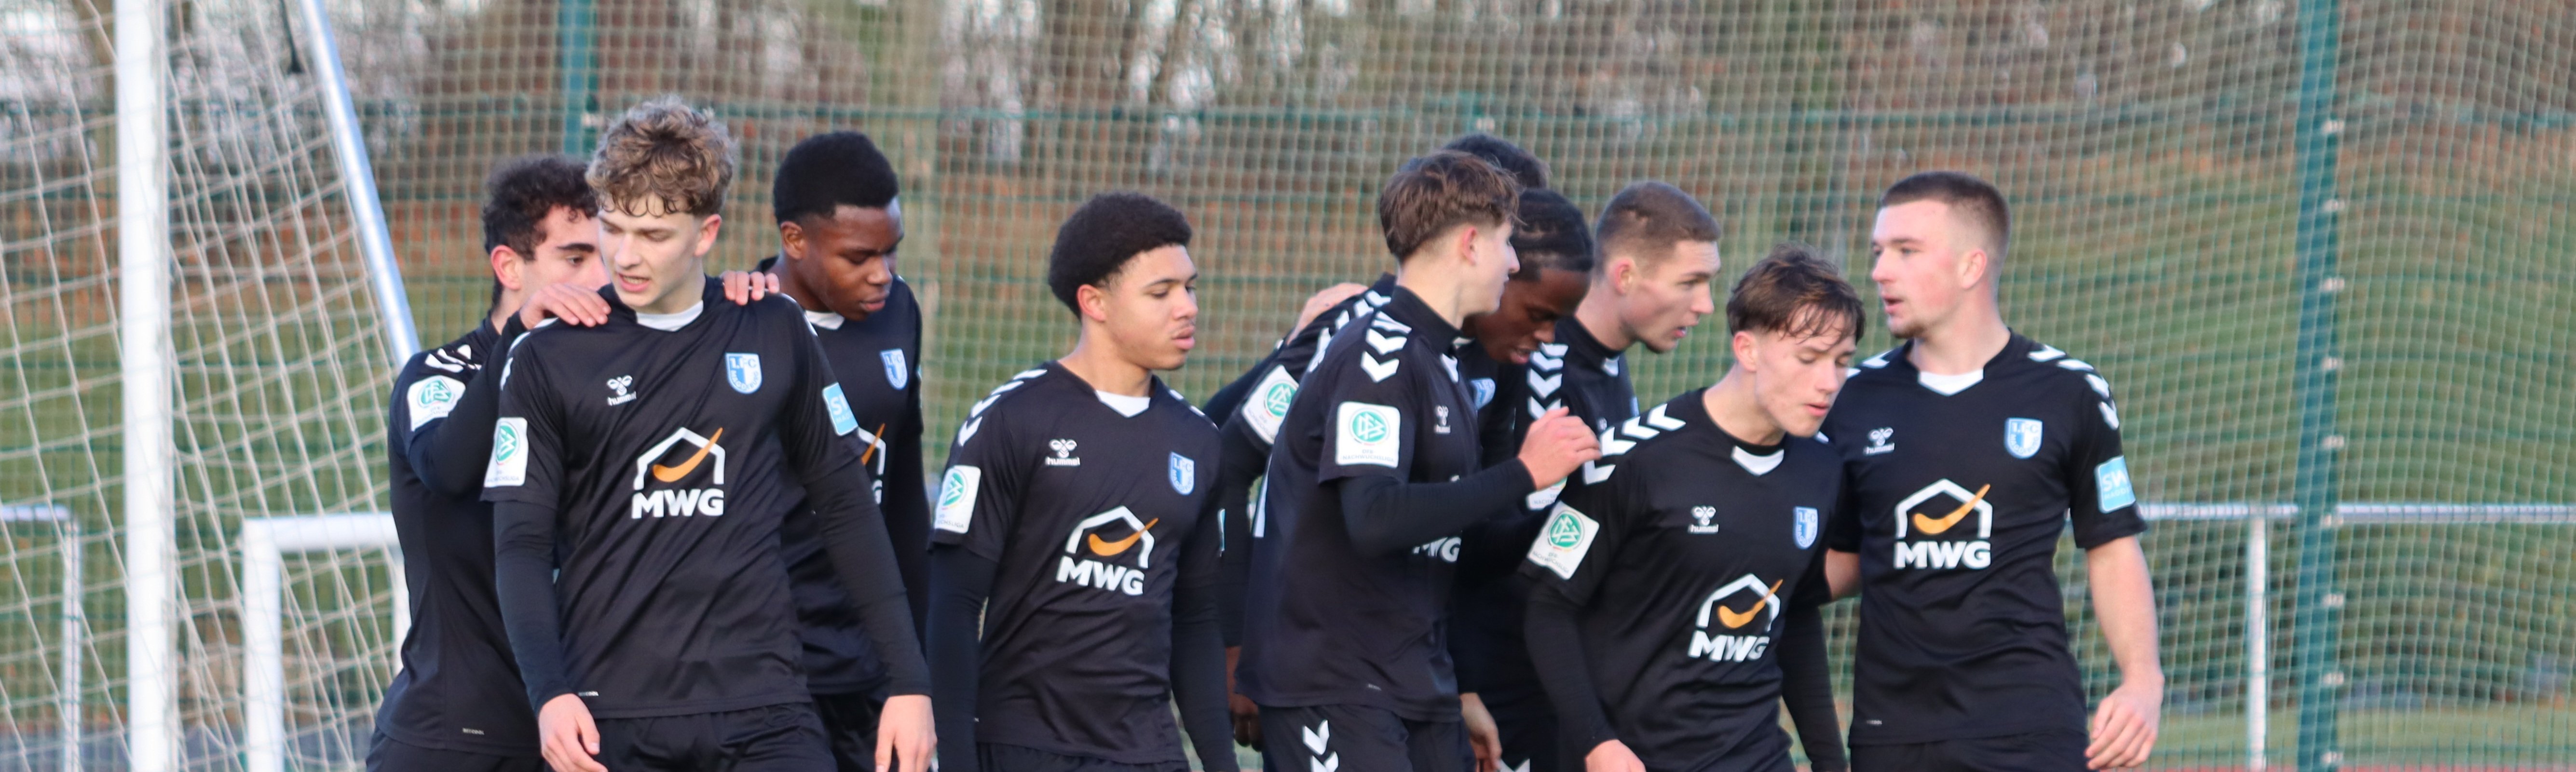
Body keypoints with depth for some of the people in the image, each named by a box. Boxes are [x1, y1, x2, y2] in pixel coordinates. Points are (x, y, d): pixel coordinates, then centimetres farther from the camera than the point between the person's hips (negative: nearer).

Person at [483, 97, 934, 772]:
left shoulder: (776, 336, 7)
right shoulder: (547, 361, 2)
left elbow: (848, 512, 14)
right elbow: (521, 545, -1)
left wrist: (909, 683, 10)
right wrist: (549, 692, -17)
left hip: (762, 708, 1)